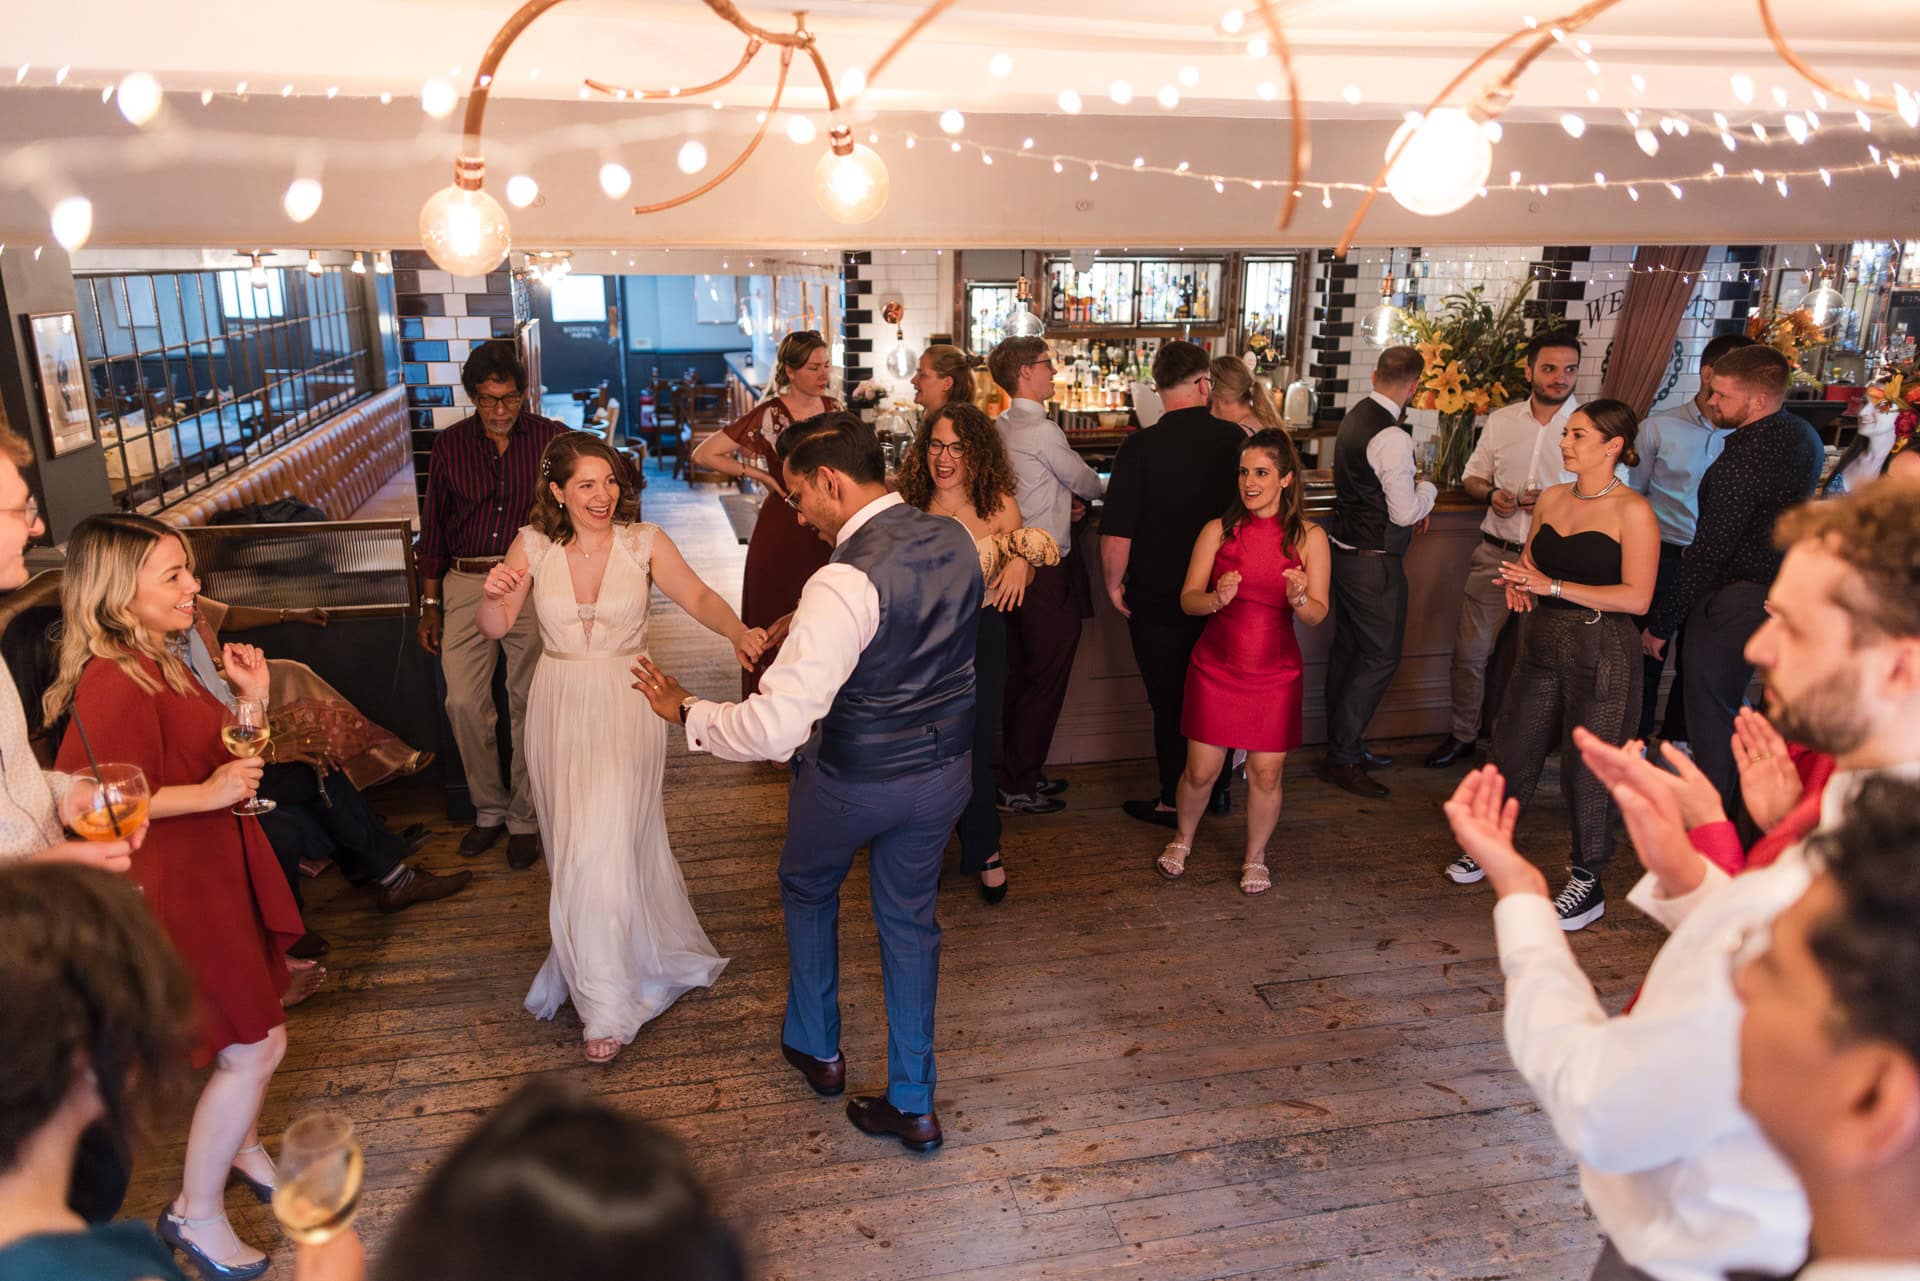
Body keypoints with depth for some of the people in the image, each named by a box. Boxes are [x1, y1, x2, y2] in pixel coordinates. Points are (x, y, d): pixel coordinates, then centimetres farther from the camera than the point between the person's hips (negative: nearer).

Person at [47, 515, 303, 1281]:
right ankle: (194, 1216, 22)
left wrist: (250, 699, 0)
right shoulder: (111, 685, -25)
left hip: (219, 871, 9)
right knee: (254, 1049, 2)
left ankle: (243, 1147, 47)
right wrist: (209, 794, -26)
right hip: (175, 890, -9)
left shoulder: (159, 661, 6)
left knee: (261, 1033, 22)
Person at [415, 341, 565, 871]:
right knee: (464, 702, -3)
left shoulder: (552, 439, -1)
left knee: (528, 703, 2)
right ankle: (489, 808, 17)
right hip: (466, 585, 2)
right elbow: (433, 526, 12)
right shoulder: (449, 445, 5)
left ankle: (525, 816, 17)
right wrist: (430, 603, 11)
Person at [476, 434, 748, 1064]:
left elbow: (698, 596, -18)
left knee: (604, 848, -6)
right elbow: (494, 628, -2)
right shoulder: (532, 546, -2)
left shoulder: (644, 542, -8)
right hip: (559, 708, 3)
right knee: (574, 844, 14)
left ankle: (608, 1004, 11)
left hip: (626, 708, -3)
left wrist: (738, 632, -38)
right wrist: (492, 595, -24)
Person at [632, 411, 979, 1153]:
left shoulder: (846, 582, -30)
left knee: (808, 889, 25)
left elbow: (773, 728, -32)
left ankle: (815, 1047, 44)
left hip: (856, 778, -6)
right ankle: (912, 1105, 30)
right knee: (910, 920, 20)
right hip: (945, 767, 6)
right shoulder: (955, 541, -6)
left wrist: (684, 711, -15)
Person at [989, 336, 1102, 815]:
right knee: (1047, 676, 1)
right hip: (1047, 569, -9)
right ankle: (1019, 786, 8)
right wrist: (1085, 493, 19)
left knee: (1019, 674, 17)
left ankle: (1017, 772, 28)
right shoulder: (1042, 431, -17)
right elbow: (1088, 485, -4)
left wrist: (1062, 499, 7)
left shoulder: (999, 428, 9)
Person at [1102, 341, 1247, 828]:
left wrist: (1114, 583, -3)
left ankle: (1175, 802, 18)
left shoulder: (1141, 447, -17)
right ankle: (1218, 788, 33)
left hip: (1158, 597, -4)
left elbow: (1117, 532, -18)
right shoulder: (1236, 440, -5)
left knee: (1170, 701, 8)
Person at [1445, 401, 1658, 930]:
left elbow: (1637, 597, -18)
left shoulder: (1633, 511, -11)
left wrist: (1552, 585, -20)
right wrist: (1518, 581, -2)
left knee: (1586, 765, 2)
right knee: (1513, 747, 14)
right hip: (1542, 642, 6)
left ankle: (1588, 884, 18)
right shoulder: (1550, 498, 8)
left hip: (1601, 653, -6)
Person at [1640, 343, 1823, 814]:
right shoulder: (1805, 437, 4)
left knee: (1710, 720, 3)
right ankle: (1733, 805, 38)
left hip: (1732, 601, -10)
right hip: (1777, 592, 10)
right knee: (1731, 703, 23)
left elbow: (1707, 554, -24)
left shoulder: (1743, 461, -25)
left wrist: (1660, 622, -17)